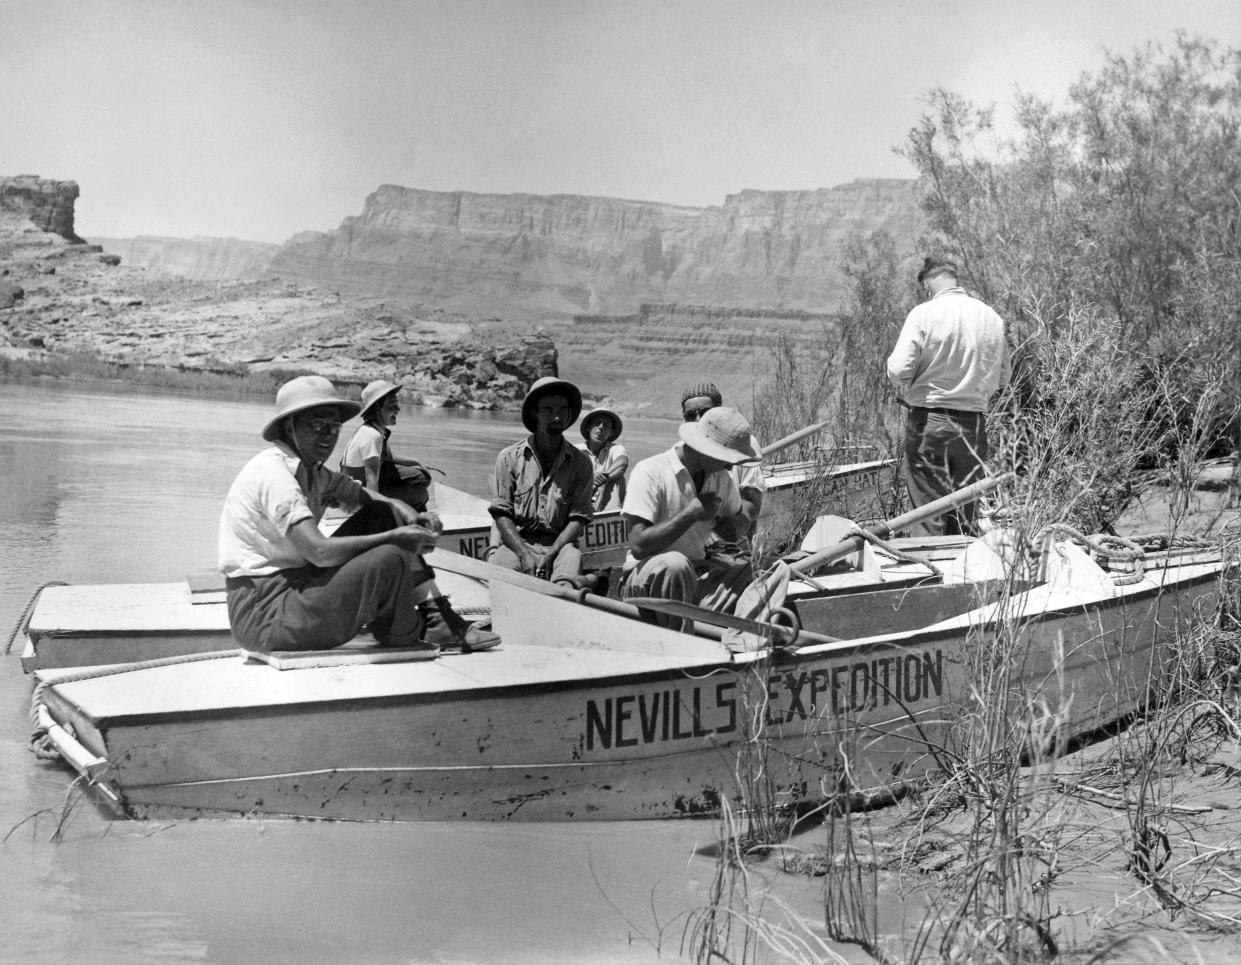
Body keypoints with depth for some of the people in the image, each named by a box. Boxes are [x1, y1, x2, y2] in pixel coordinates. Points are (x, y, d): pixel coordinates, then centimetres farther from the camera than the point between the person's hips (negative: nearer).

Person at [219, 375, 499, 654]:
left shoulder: (311, 470, 12)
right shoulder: (274, 472, -18)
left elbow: (372, 500, 17)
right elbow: (320, 552, -27)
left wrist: (411, 516, -6)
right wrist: (395, 538, -20)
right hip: (263, 614, -10)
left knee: (383, 516, 7)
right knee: (390, 559, -22)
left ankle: (437, 617, 4)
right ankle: (403, 636, 7)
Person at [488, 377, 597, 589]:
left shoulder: (580, 462, 8)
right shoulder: (509, 458, 7)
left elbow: (578, 517, 2)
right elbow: (501, 514, 2)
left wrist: (550, 555, -14)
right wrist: (524, 554, -14)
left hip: (559, 544, 0)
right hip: (513, 542, 0)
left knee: (571, 556, -37)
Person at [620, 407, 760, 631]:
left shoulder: (722, 478, 4)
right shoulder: (651, 472, -16)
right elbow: (638, 545, -24)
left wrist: (739, 523, -3)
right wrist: (693, 512, -22)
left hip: (698, 575, 6)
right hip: (645, 578, -6)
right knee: (675, 564, -37)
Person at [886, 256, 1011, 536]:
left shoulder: (924, 314, -9)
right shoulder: (992, 317, 5)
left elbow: (898, 369, -15)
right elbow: (1003, 376, 10)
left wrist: (906, 394, 4)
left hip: (929, 421, -4)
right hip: (974, 424, 4)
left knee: (931, 520, 1)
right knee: (966, 520, 11)